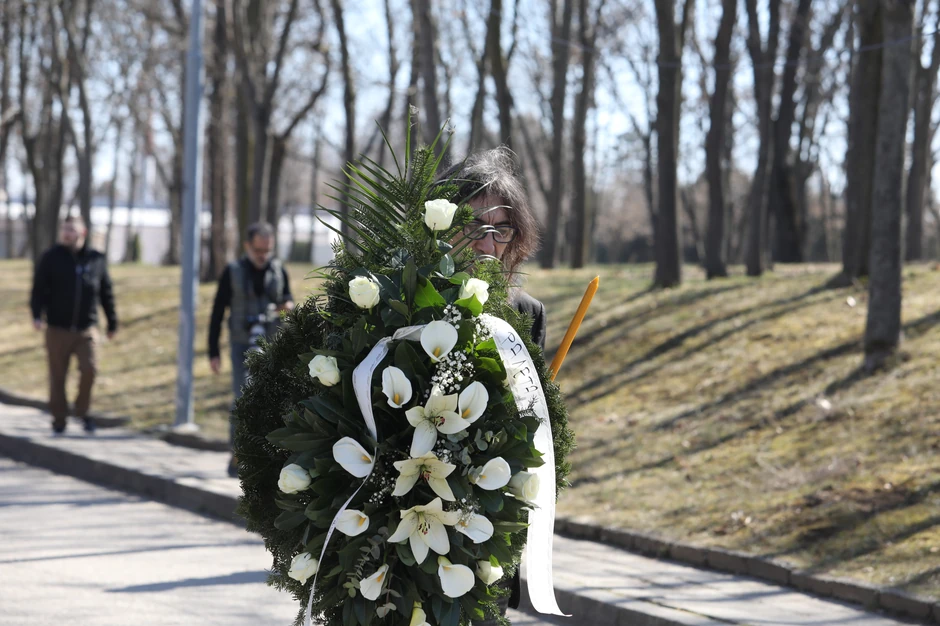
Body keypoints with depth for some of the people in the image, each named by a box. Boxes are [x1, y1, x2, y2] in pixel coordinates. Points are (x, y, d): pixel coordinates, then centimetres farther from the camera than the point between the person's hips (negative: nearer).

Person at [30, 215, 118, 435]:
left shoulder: (97, 260, 5)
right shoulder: (51, 258, -1)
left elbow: (106, 293, 12)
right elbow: (39, 289, -3)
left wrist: (112, 322, 15)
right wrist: (37, 315, -18)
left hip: (87, 329, 1)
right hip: (58, 329, -1)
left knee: (89, 369, -15)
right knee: (57, 377, 3)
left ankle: (83, 411, 8)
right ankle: (59, 420, 16)